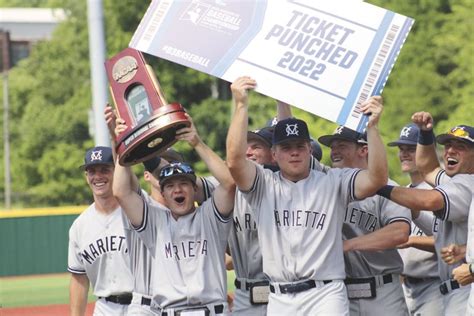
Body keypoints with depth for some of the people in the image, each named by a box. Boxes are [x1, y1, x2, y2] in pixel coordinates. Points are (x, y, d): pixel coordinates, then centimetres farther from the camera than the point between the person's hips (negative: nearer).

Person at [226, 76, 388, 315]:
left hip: (325, 295, -3)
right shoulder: (263, 185, 8)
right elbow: (235, 160, -10)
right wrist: (241, 105, -15)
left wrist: (371, 127, -19)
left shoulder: (332, 183, 5)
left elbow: (377, 178, -9)